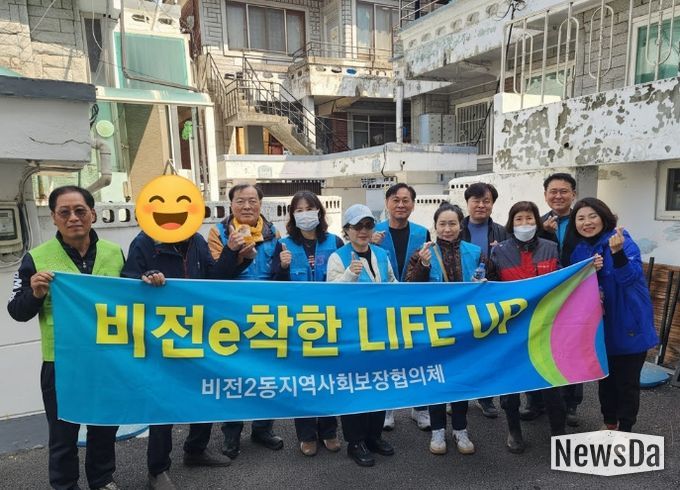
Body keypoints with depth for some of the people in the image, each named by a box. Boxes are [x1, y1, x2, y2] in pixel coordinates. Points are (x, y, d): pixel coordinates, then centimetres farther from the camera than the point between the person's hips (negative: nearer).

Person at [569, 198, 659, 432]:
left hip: (628, 326, -5)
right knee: (605, 378, 18)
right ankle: (609, 424, 37)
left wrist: (617, 252, -44)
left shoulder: (623, 241, -13)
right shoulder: (578, 251, 2)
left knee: (627, 382, 5)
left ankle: (625, 431, 24)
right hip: (600, 327, 5)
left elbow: (629, 277, -27)